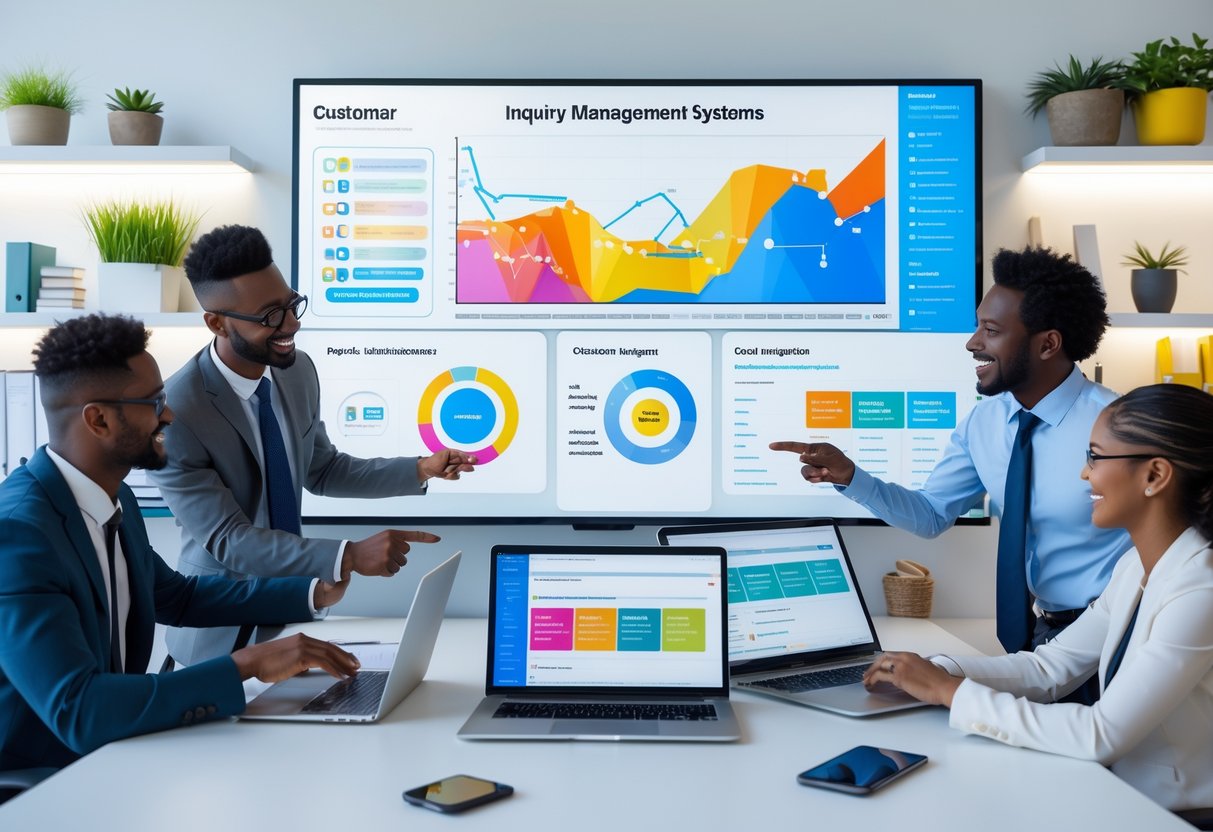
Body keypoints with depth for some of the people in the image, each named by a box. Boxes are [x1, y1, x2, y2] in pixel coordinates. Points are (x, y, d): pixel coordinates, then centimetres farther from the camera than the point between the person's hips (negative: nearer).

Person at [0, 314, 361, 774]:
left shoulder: (113, 500, 1)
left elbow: (178, 596, 17)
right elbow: (79, 713, -32)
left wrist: (313, 592, 9)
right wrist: (246, 664, -30)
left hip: (106, 758, 7)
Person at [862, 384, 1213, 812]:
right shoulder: (1135, 567, 3)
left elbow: (1102, 735, -26)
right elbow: (1050, 666, 2)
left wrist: (951, 692, -22)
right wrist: (936, 671, -11)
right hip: (1128, 799, 6)